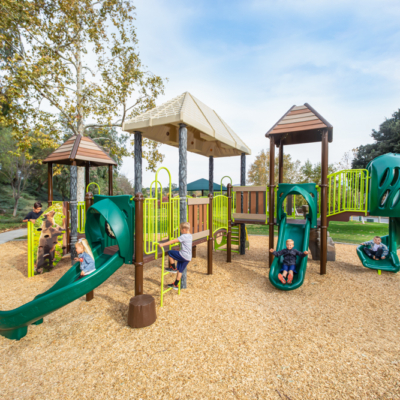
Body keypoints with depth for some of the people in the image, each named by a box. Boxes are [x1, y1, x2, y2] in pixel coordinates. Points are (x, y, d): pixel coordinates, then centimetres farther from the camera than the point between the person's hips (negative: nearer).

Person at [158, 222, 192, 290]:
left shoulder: (183, 236, -15)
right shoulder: (189, 236, 12)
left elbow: (173, 241, -19)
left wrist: (163, 244, -18)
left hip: (183, 256, -9)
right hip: (188, 258, 9)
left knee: (170, 253, 3)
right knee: (180, 270, 16)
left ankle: (173, 268, 9)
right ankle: (176, 285, 24)